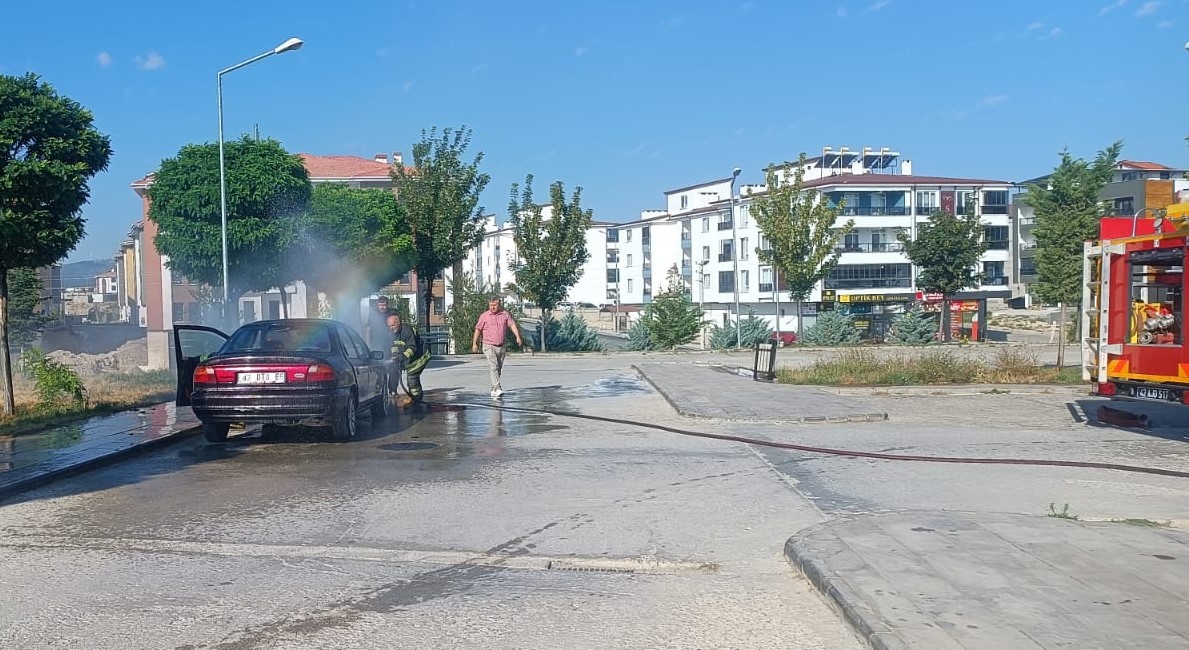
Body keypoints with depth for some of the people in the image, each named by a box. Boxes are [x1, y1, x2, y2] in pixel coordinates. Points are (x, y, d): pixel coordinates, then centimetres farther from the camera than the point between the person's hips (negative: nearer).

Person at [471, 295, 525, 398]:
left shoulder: (505, 315, 4)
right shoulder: (484, 316, 0)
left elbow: (512, 325, -5)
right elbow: (478, 329, 5)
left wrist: (518, 337, -19)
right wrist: (474, 343, 2)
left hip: (501, 346, 3)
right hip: (489, 346, -3)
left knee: (499, 369, 11)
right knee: (493, 367, -17)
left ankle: (493, 390, 24)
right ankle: (497, 389, -24)